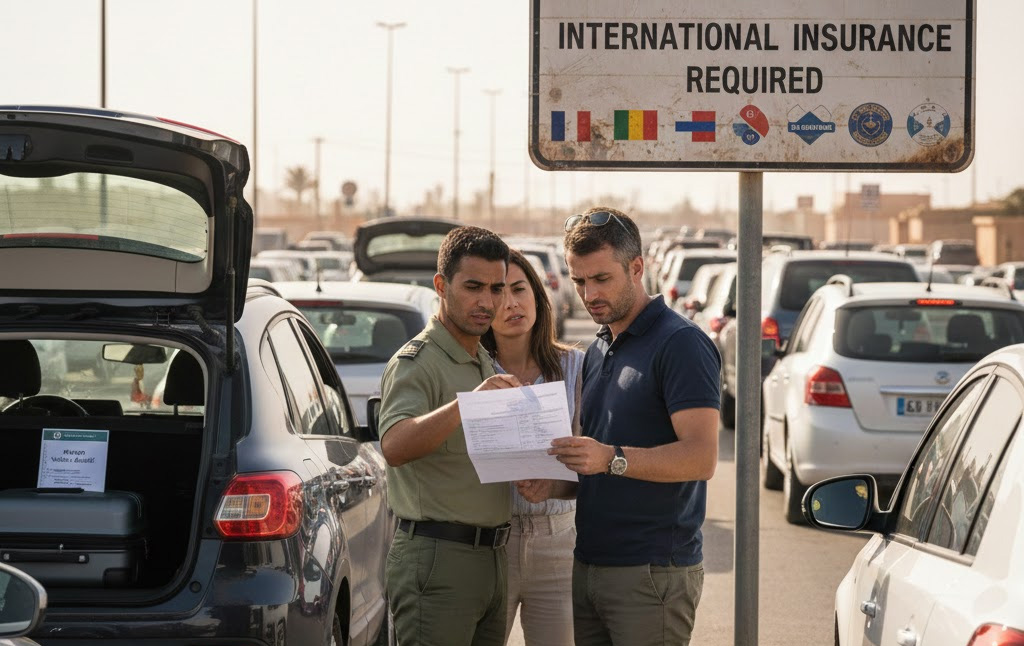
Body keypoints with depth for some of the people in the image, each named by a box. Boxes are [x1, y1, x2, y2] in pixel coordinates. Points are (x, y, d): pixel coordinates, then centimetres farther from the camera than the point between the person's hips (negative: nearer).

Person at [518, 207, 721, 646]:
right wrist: (553, 486, 4)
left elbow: (702, 457, -19)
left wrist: (613, 459, -31)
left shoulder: (680, 343, -9)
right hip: (589, 567, 8)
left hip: (653, 572, -8)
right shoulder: (597, 352, 19)